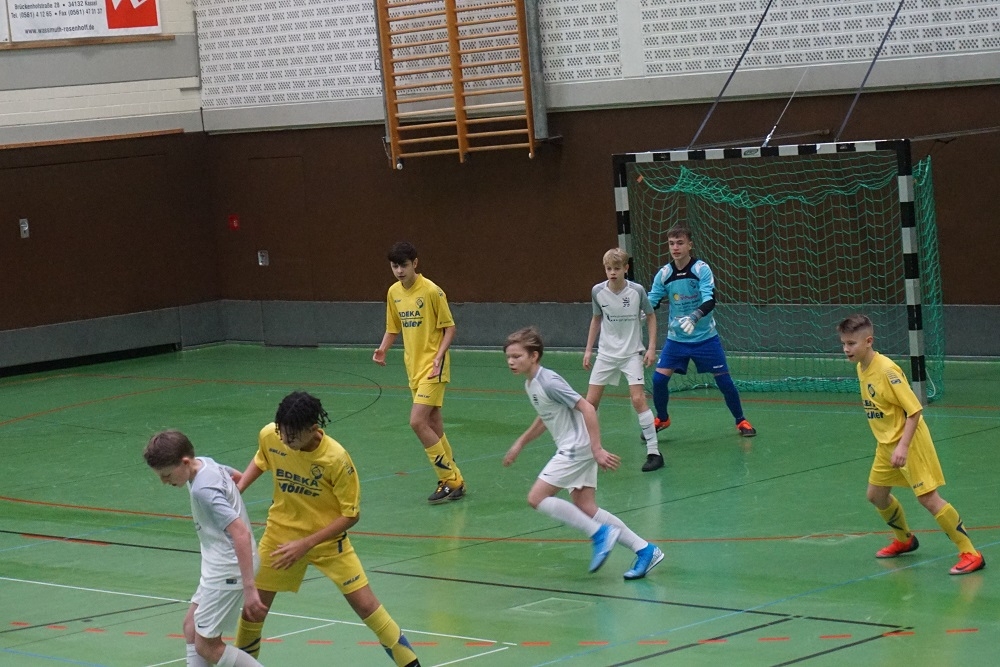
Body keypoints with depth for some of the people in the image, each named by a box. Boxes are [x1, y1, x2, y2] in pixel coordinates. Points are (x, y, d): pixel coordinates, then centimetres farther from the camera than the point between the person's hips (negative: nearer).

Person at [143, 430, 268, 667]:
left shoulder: (203, 490, -26)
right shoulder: (204, 463, 1)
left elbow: (241, 533, -32)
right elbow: (236, 475, 23)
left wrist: (249, 588, -35)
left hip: (228, 571, -10)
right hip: (219, 566, 10)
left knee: (207, 647, -3)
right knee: (191, 626, 17)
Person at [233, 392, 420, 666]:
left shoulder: (336, 458, -27)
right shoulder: (269, 436, -16)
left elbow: (351, 515, -18)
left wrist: (306, 544, -23)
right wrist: (239, 486, -7)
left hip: (327, 538, -3)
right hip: (280, 534, 3)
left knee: (365, 605, -6)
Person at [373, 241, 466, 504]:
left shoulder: (431, 291, -13)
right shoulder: (394, 293, 8)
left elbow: (449, 327, -8)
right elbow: (393, 328, 19)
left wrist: (439, 356, -20)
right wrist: (382, 349, 0)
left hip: (432, 367, -7)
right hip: (413, 367, 7)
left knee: (418, 422, -15)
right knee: (433, 426, 9)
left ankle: (449, 480, -5)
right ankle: (454, 481, 19)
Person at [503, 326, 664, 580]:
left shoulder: (549, 382, -17)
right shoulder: (530, 384, 11)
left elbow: (587, 409, -21)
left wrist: (597, 449, -23)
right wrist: (520, 443, 31)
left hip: (577, 449, -10)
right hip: (570, 451, 10)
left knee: (537, 497, -10)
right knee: (586, 509, 7)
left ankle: (600, 533, -9)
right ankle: (645, 550, 8)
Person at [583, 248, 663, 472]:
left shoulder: (637, 291, -13)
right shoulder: (598, 291, -6)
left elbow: (650, 316, 1)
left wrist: (651, 348, -6)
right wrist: (588, 349, 10)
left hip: (632, 353, -3)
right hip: (606, 353, 3)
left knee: (638, 399, -15)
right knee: (590, 402, 1)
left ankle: (654, 452, -10)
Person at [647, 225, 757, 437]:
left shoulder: (702, 269, -16)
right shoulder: (663, 274, -5)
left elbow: (710, 300, -26)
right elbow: (651, 301, -1)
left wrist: (695, 316, -45)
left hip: (705, 338, -3)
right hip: (676, 338, 3)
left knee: (723, 379, 0)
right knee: (659, 379, -7)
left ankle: (741, 420, 21)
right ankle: (661, 419, 18)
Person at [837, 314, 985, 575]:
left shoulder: (887, 370, -23)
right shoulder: (861, 368, 3)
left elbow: (914, 409, -23)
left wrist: (903, 446, -30)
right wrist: (888, 442, 18)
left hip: (908, 442, -9)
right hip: (886, 445, 9)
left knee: (928, 497, -13)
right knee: (876, 495, 17)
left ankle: (970, 554, -8)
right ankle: (904, 540, 42)